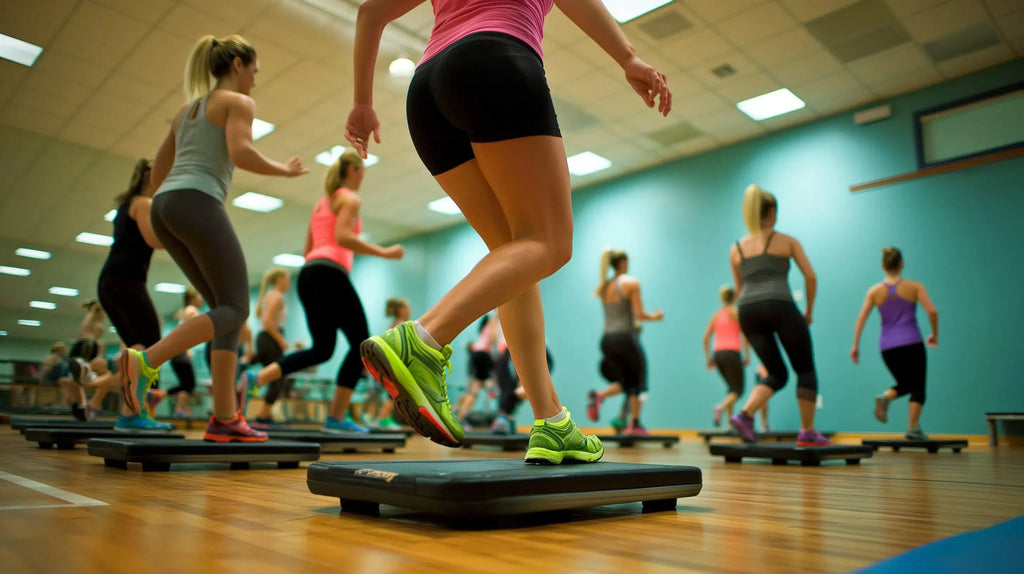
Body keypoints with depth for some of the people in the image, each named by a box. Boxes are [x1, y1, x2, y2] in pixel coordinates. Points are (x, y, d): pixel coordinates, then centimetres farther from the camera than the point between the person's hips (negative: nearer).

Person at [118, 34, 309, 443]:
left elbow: (157, 172, 28)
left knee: (225, 308, 6)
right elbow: (240, 153, -15)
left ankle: (225, 418, -2)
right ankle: (147, 360, -23)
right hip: (198, 204, -8)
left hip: (163, 208, 8)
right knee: (235, 308, -5)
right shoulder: (238, 101, 5)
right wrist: (284, 170, 1)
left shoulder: (186, 110, 28)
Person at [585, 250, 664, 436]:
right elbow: (639, 315, -9)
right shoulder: (631, 283, -4)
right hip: (626, 337, -5)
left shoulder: (603, 287, 13)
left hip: (607, 339, 6)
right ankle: (634, 425, 11)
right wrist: (655, 316, 10)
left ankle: (598, 395, -11)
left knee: (626, 381, 17)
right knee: (638, 380, 12)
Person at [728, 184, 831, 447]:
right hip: (780, 306, -4)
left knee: (776, 374, 15)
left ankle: (744, 415, -7)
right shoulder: (787, 241, 12)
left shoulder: (736, 248, 19)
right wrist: (809, 311, 18)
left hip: (747, 310, 4)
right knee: (805, 370, 12)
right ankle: (807, 433, 10)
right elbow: (810, 277, 7)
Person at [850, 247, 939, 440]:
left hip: (887, 346, 3)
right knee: (918, 387, 8)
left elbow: (861, 318, -3)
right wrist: (935, 334, 8)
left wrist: (855, 346, 0)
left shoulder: (875, 291, 4)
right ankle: (913, 428, -2)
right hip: (911, 343, -3)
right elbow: (932, 311, -8)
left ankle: (885, 397, -10)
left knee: (905, 384, 20)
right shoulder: (915, 287, 0)